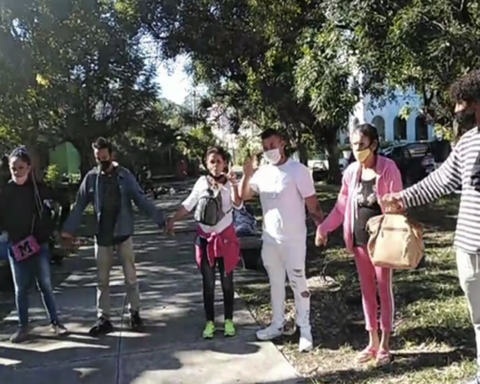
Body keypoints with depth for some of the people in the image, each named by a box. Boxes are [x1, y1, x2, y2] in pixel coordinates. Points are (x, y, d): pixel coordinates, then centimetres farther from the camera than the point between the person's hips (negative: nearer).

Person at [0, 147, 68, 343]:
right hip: (16, 246, 0)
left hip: (39, 244, 0)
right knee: (21, 288, 9)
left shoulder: (38, 188, -5)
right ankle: (23, 327, 22)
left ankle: (55, 322, 20)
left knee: (46, 285, 9)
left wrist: (52, 226, 5)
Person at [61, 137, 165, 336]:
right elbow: (79, 206, 0)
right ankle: (103, 319, 20)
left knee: (131, 278, 8)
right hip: (102, 235, 2)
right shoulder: (91, 177, -1)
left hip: (123, 233, -1)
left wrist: (159, 219, -15)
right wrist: (68, 229, -8)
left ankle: (135, 314, 23)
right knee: (102, 280, 9)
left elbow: (141, 200, -7)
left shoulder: (125, 175, -5)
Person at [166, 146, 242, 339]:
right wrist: (172, 220, 1)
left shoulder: (229, 183, -7)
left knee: (227, 282, 9)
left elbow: (238, 205, -25)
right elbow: (188, 204, 8)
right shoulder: (202, 182, 0)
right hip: (205, 238, 2)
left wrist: (234, 185, -40)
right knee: (208, 283, 9)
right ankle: (210, 322, 20)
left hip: (225, 236, -2)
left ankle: (229, 321, 22)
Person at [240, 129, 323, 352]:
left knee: (298, 282, 2)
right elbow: (244, 196, 2)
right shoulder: (262, 172, 6)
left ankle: (305, 330, 12)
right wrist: (247, 174, -13)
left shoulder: (297, 170, -9)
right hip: (269, 238, 6)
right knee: (275, 282, 16)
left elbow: (312, 202, -10)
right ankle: (278, 324, 30)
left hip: (293, 238, -6)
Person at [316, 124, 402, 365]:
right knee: (366, 289, 12)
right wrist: (324, 227, -1)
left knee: (383, 289, 6)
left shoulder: (388, 168, -11)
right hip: (359, 238, 5)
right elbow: (341, 207, 7)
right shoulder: (351, 172, 2)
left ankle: (384, 346, 19)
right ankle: (372, 342, 25)